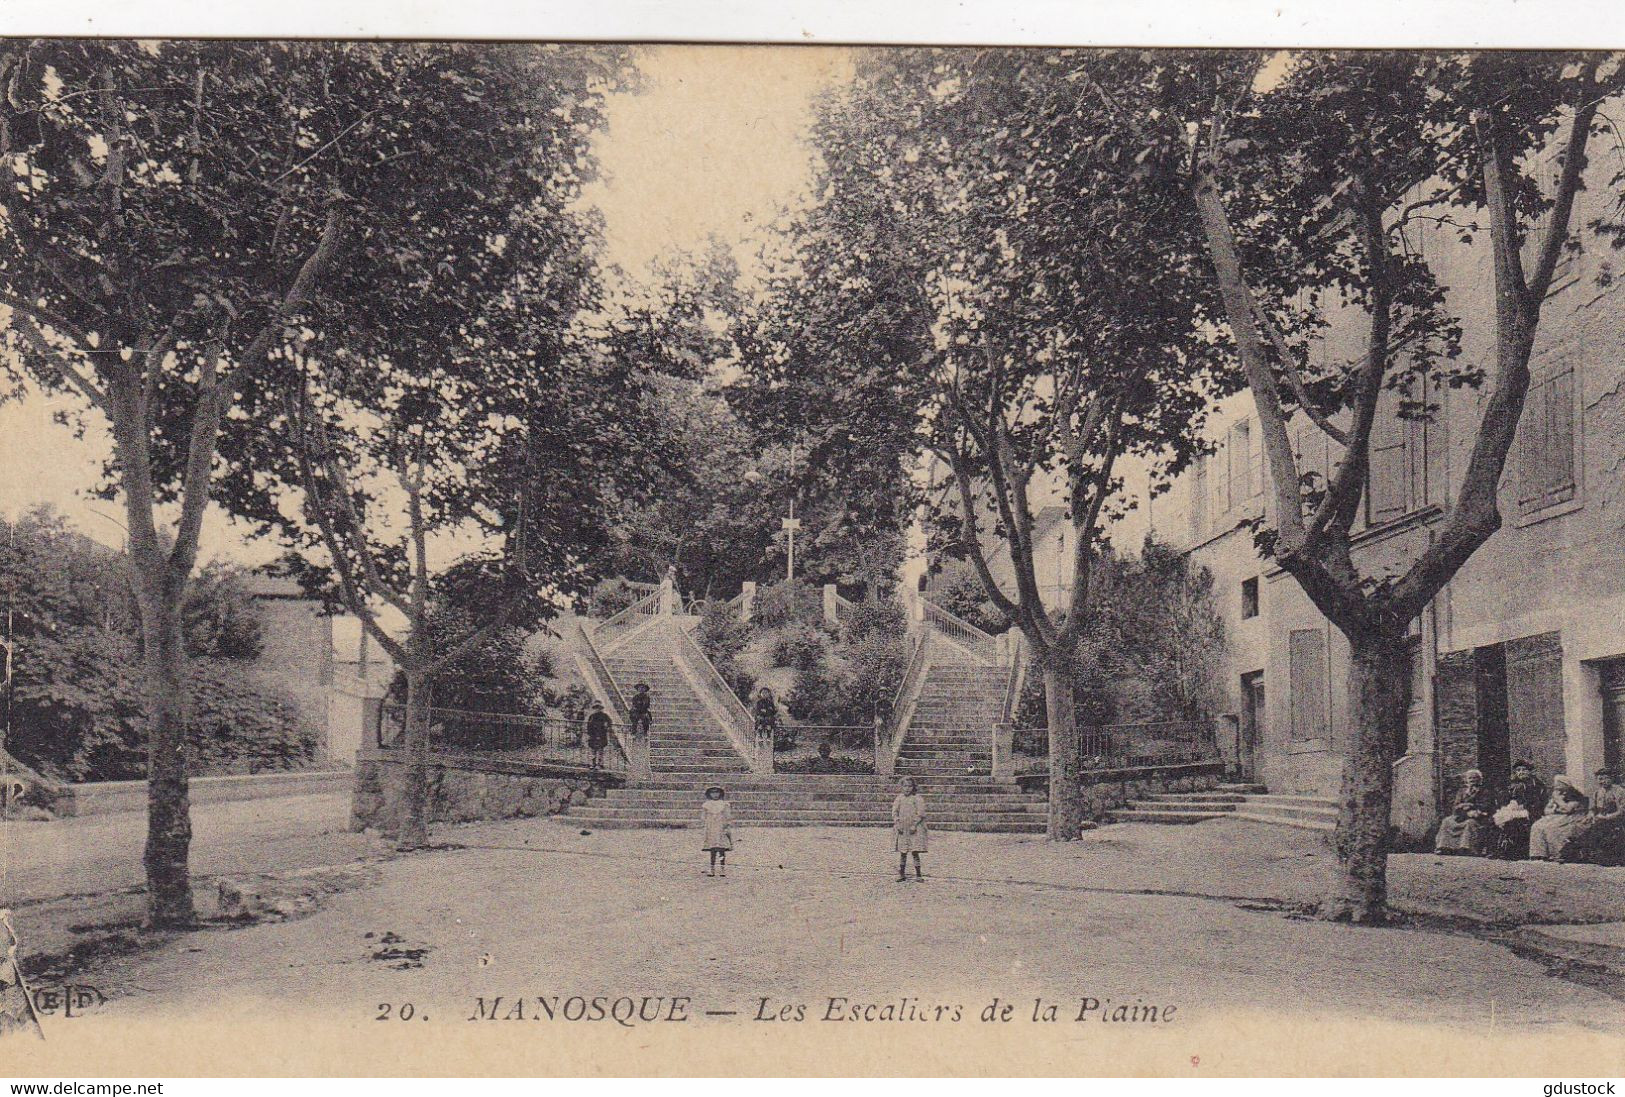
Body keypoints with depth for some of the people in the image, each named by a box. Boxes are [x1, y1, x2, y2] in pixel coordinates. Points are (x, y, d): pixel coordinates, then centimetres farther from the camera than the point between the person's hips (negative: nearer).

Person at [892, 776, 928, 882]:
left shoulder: (918, 798, -3)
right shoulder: (900, 797, 9)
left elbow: (920, 813, -8)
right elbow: (895, 811, 7)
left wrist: (914, 825, -15)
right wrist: (897, 823, -6)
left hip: (914, 829, -3)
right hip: (902, 829, 4)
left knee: (915, 852, -5)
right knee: (902, 852, 7)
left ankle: (918, 874, 3)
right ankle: (901, 874, 16)